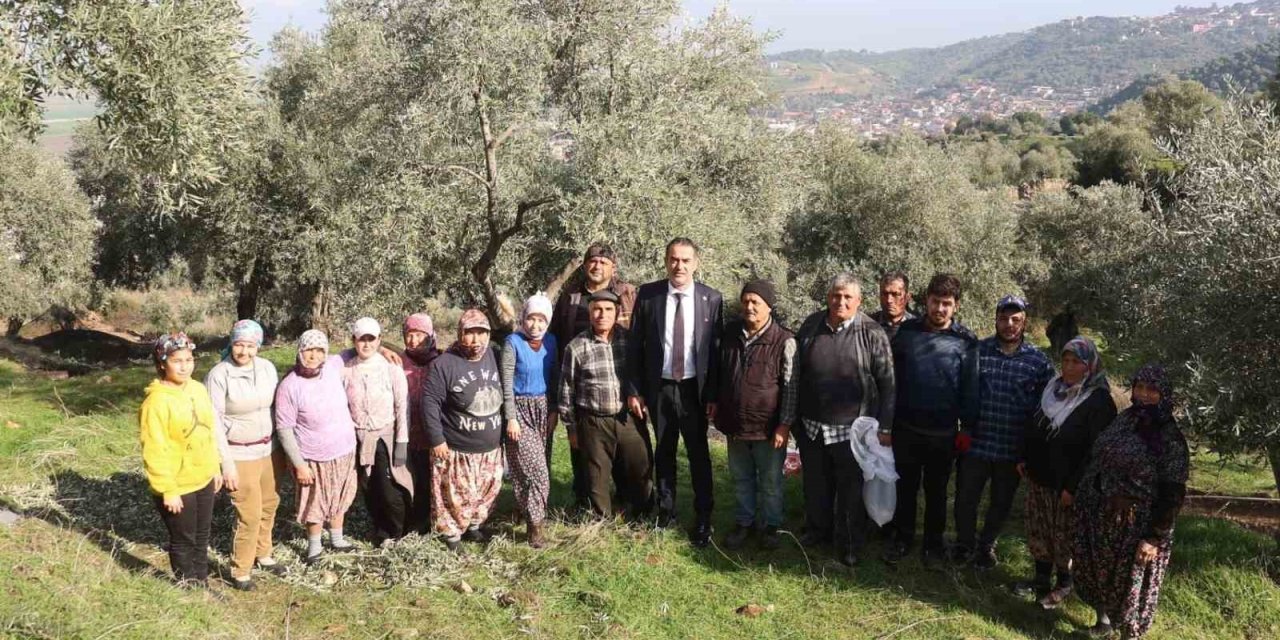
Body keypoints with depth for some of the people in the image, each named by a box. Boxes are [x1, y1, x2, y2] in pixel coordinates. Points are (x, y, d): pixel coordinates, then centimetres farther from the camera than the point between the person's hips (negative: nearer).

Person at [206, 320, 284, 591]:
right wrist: (226, 463, -15)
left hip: (268, 448, 6)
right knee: (250, 515, -2)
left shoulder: (267, 368, -2)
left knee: (269, 504, 19)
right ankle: (240, 571, 16)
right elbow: (214, 422, -14)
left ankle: (262, 554, 40)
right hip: (240, 454, -5)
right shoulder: (219, 375, -17)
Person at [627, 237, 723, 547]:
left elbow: (717, 349, -3)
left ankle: (703, 518, 18)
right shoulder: (647, 294, -3)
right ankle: (665, 511, 27)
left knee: (699, 454, 6)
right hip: (659, 387, 1)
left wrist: (714, 394, -7)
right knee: (664, 452, 13)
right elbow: (635, 345, 0)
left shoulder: (712, 298, -5)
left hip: (695, 388, -1)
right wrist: (635, 390, -3)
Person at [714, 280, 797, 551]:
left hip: (767, 427, -4)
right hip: (734, 423, 4)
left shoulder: (784, 341, -13)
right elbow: (720, 373, 15)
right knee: (741, 478, 18)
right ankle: (744, 521, 33)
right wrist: (716, 403, 14)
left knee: (771, 481, 11)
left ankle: (770, 525, 28)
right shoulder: (731, 333, 3)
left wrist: (783, 425, -12)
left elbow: (790, 386, -10)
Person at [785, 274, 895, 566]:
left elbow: (887, 384, -6)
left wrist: (885, 428, -8)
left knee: (852, 491, 8)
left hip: (852, 429, -3)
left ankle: (853, 545, 26)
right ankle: (817, 530, 39)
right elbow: (795, 377, 5)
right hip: (811, 426, 3)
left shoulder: (872, 334, -9)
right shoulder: (810, 327, 0)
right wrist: (786, 420, 6)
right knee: (815, 486, 18)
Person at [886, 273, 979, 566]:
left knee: (936, 490, 13)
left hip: (943, 432, -1)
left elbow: (970, 388, -2)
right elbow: (892, 376, 4)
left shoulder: (965, 341, -5)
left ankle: (933, 543, 27)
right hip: (906, 427, 2)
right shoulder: (906, 331, 0)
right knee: (905, 487, 12)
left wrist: (967, 427, -3)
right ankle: (902, 538, 27)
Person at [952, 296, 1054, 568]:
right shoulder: (977, 350, -4)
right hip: (975, 443, 0)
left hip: (1013, 449, 0)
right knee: (965, 498, 10)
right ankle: (965, 542, 36)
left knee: (1002, 503, 16)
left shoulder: (1039, 361, -4)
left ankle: (987, 544, 41)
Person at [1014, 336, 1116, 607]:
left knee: (1063, 534, 6)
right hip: (1038, 475, 7)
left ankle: (1064, 583, 25)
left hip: (1065, 483, -6)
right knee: (1037, 529, 15)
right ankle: (1041, 578, 31)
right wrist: (1024, 458, 11)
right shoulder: (1054, 386, 5)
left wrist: (1073, 486, -19)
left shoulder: (1099, 401, -16)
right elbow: (1034, 426, 15)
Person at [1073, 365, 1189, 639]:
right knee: (1099, 571, 18)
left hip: (1135, 523, -6)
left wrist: (1155, 536, -18)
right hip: (1100, 515, 6)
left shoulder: (1170, 438, -15)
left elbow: (1172, 493, -16)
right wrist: (1084, 502, 13)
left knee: (1130, 581, 7)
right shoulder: (1125, 419, 3)